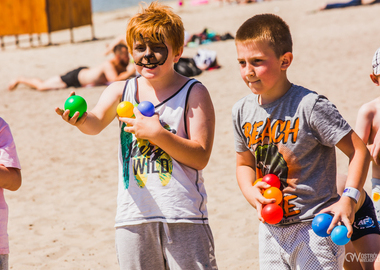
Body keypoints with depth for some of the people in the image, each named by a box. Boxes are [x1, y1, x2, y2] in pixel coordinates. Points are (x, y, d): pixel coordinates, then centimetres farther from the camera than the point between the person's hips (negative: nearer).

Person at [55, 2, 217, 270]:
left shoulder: (194, 93, -2)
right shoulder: (121, 91, 8)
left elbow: (201, 157, -8)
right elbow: (96, 122, -9)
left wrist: (157, 134, -19)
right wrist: (80, 119, -32)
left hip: (183, 214, -3)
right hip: (134, 215, 3)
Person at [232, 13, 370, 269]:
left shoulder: (309, 105, -15)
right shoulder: (242, 111, 4)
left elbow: (359, 151, -11)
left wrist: (348, 199, -22)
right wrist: (252, 194, -2)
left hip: (315, 228, -6)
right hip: (271, 230, 6)